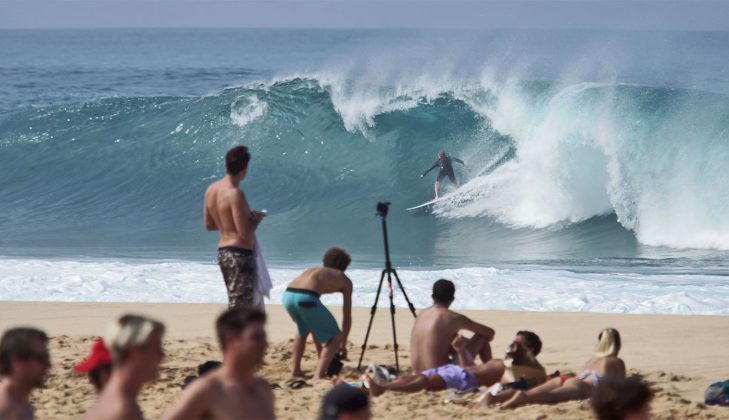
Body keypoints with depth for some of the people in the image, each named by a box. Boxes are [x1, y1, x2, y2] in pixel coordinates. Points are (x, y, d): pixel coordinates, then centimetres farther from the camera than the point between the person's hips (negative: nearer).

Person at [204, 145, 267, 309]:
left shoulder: (212, 189, 6)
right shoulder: (235, 194, -20)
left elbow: (209, 225, 16)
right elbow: (245, 232, -22)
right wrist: (256, 218, -5)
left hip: (223, 252, 9)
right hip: (240, 254, -9)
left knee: (235, 303, 20)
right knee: (239, 307, -7)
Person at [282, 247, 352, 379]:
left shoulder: (315, 271, 39)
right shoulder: (344, 280, 25)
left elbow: (314, 321, 43)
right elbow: (347, 317, 26)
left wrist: (320, 352, 48)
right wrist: (343, 345, 39)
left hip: (288, 295, 6)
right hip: (306, 298, -6)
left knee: (303, 329, 37)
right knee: (335, 338, 11)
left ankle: (295, 370, 35)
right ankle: (319, 374, -3)